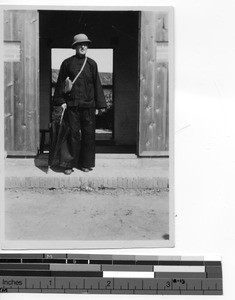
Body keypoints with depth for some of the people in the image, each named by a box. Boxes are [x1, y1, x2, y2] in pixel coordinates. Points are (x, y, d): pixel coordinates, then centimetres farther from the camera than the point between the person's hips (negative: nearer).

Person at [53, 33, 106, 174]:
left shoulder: (92, 64, 10)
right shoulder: (67, 63, 5)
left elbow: (97, 85, 10)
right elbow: (61, 83, 7)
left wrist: (99, 105, 6)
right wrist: (61, 101, -2)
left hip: (88, 105, 2)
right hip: (72, 105, -2)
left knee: (89, 134, 4)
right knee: (73, 134, -1)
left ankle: (86, 163, 15)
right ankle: (69, 164, 7)